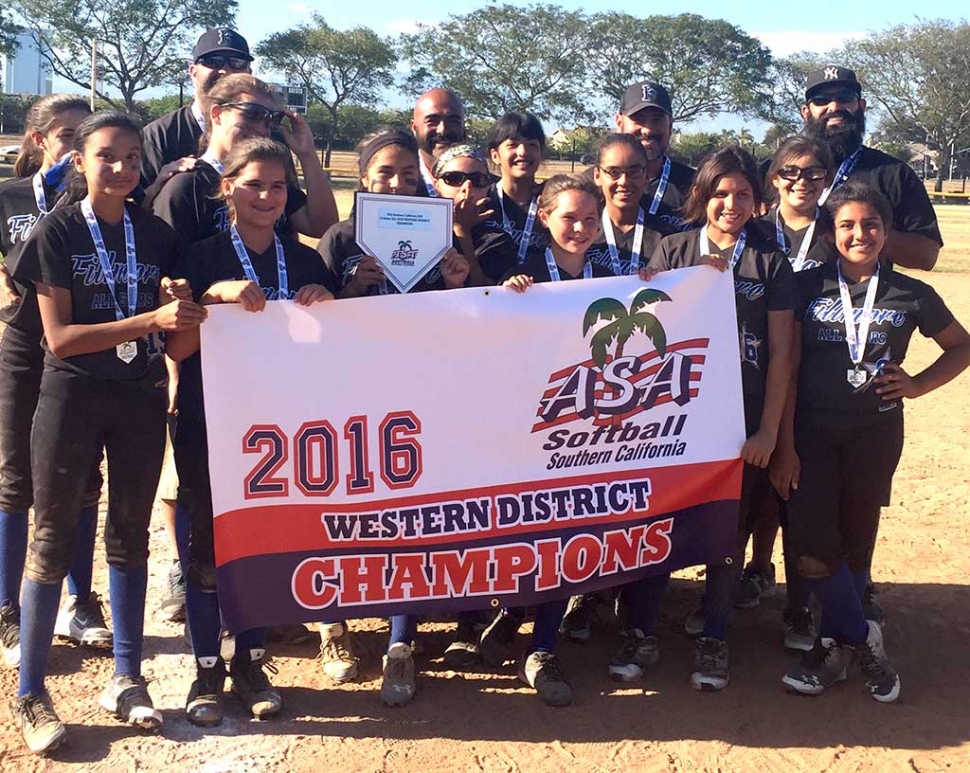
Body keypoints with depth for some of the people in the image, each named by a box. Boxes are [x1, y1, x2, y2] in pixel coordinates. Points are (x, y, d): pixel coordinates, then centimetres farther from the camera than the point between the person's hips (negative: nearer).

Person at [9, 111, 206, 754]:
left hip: (141, 397, 4)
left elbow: (175, 327, 9)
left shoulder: (156, 234, 4)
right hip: (72, 398, -3)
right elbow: (60, 336, -14)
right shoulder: (58, 232, -7)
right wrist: (149, 319, -23)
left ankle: (127, 679, 23)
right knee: (54, 538, 3)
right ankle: (30, 693, 13)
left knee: (130, 534, 11)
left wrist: (181, 304, -15)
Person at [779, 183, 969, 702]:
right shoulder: (808, 287, 1)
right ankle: (861, 638, 12)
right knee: (811, 546, -10)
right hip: (812, 430, 0)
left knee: (855, 542, 8)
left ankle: (835, 646, 26)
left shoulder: (911, 295, 3)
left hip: (875, 432, 1)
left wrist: (916, 385, 1)